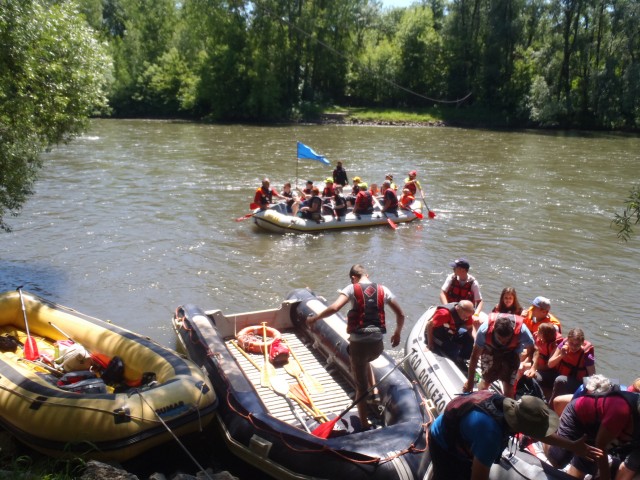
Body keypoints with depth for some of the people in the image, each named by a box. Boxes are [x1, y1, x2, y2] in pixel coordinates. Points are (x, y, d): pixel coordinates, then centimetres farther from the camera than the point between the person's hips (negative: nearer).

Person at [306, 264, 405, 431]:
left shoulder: (352, 288, -2)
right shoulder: (383, 290, 8)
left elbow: (334, 308, -17)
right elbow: (401, 314, 10)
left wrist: (314, 318, -5)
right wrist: (397, 333, 25)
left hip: (358, 343, -4)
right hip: (378, 343, 4)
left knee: (361, 386, 8)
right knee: (365, 361, 38)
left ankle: (364, 425, 14)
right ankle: (374, 391, 26)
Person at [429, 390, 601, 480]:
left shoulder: (510, 406, -21)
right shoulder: (490, 433, -45)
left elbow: (539, 432, 0)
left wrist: (571, 445, 3)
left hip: (461, 441, 7)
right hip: (444, 446, -7)